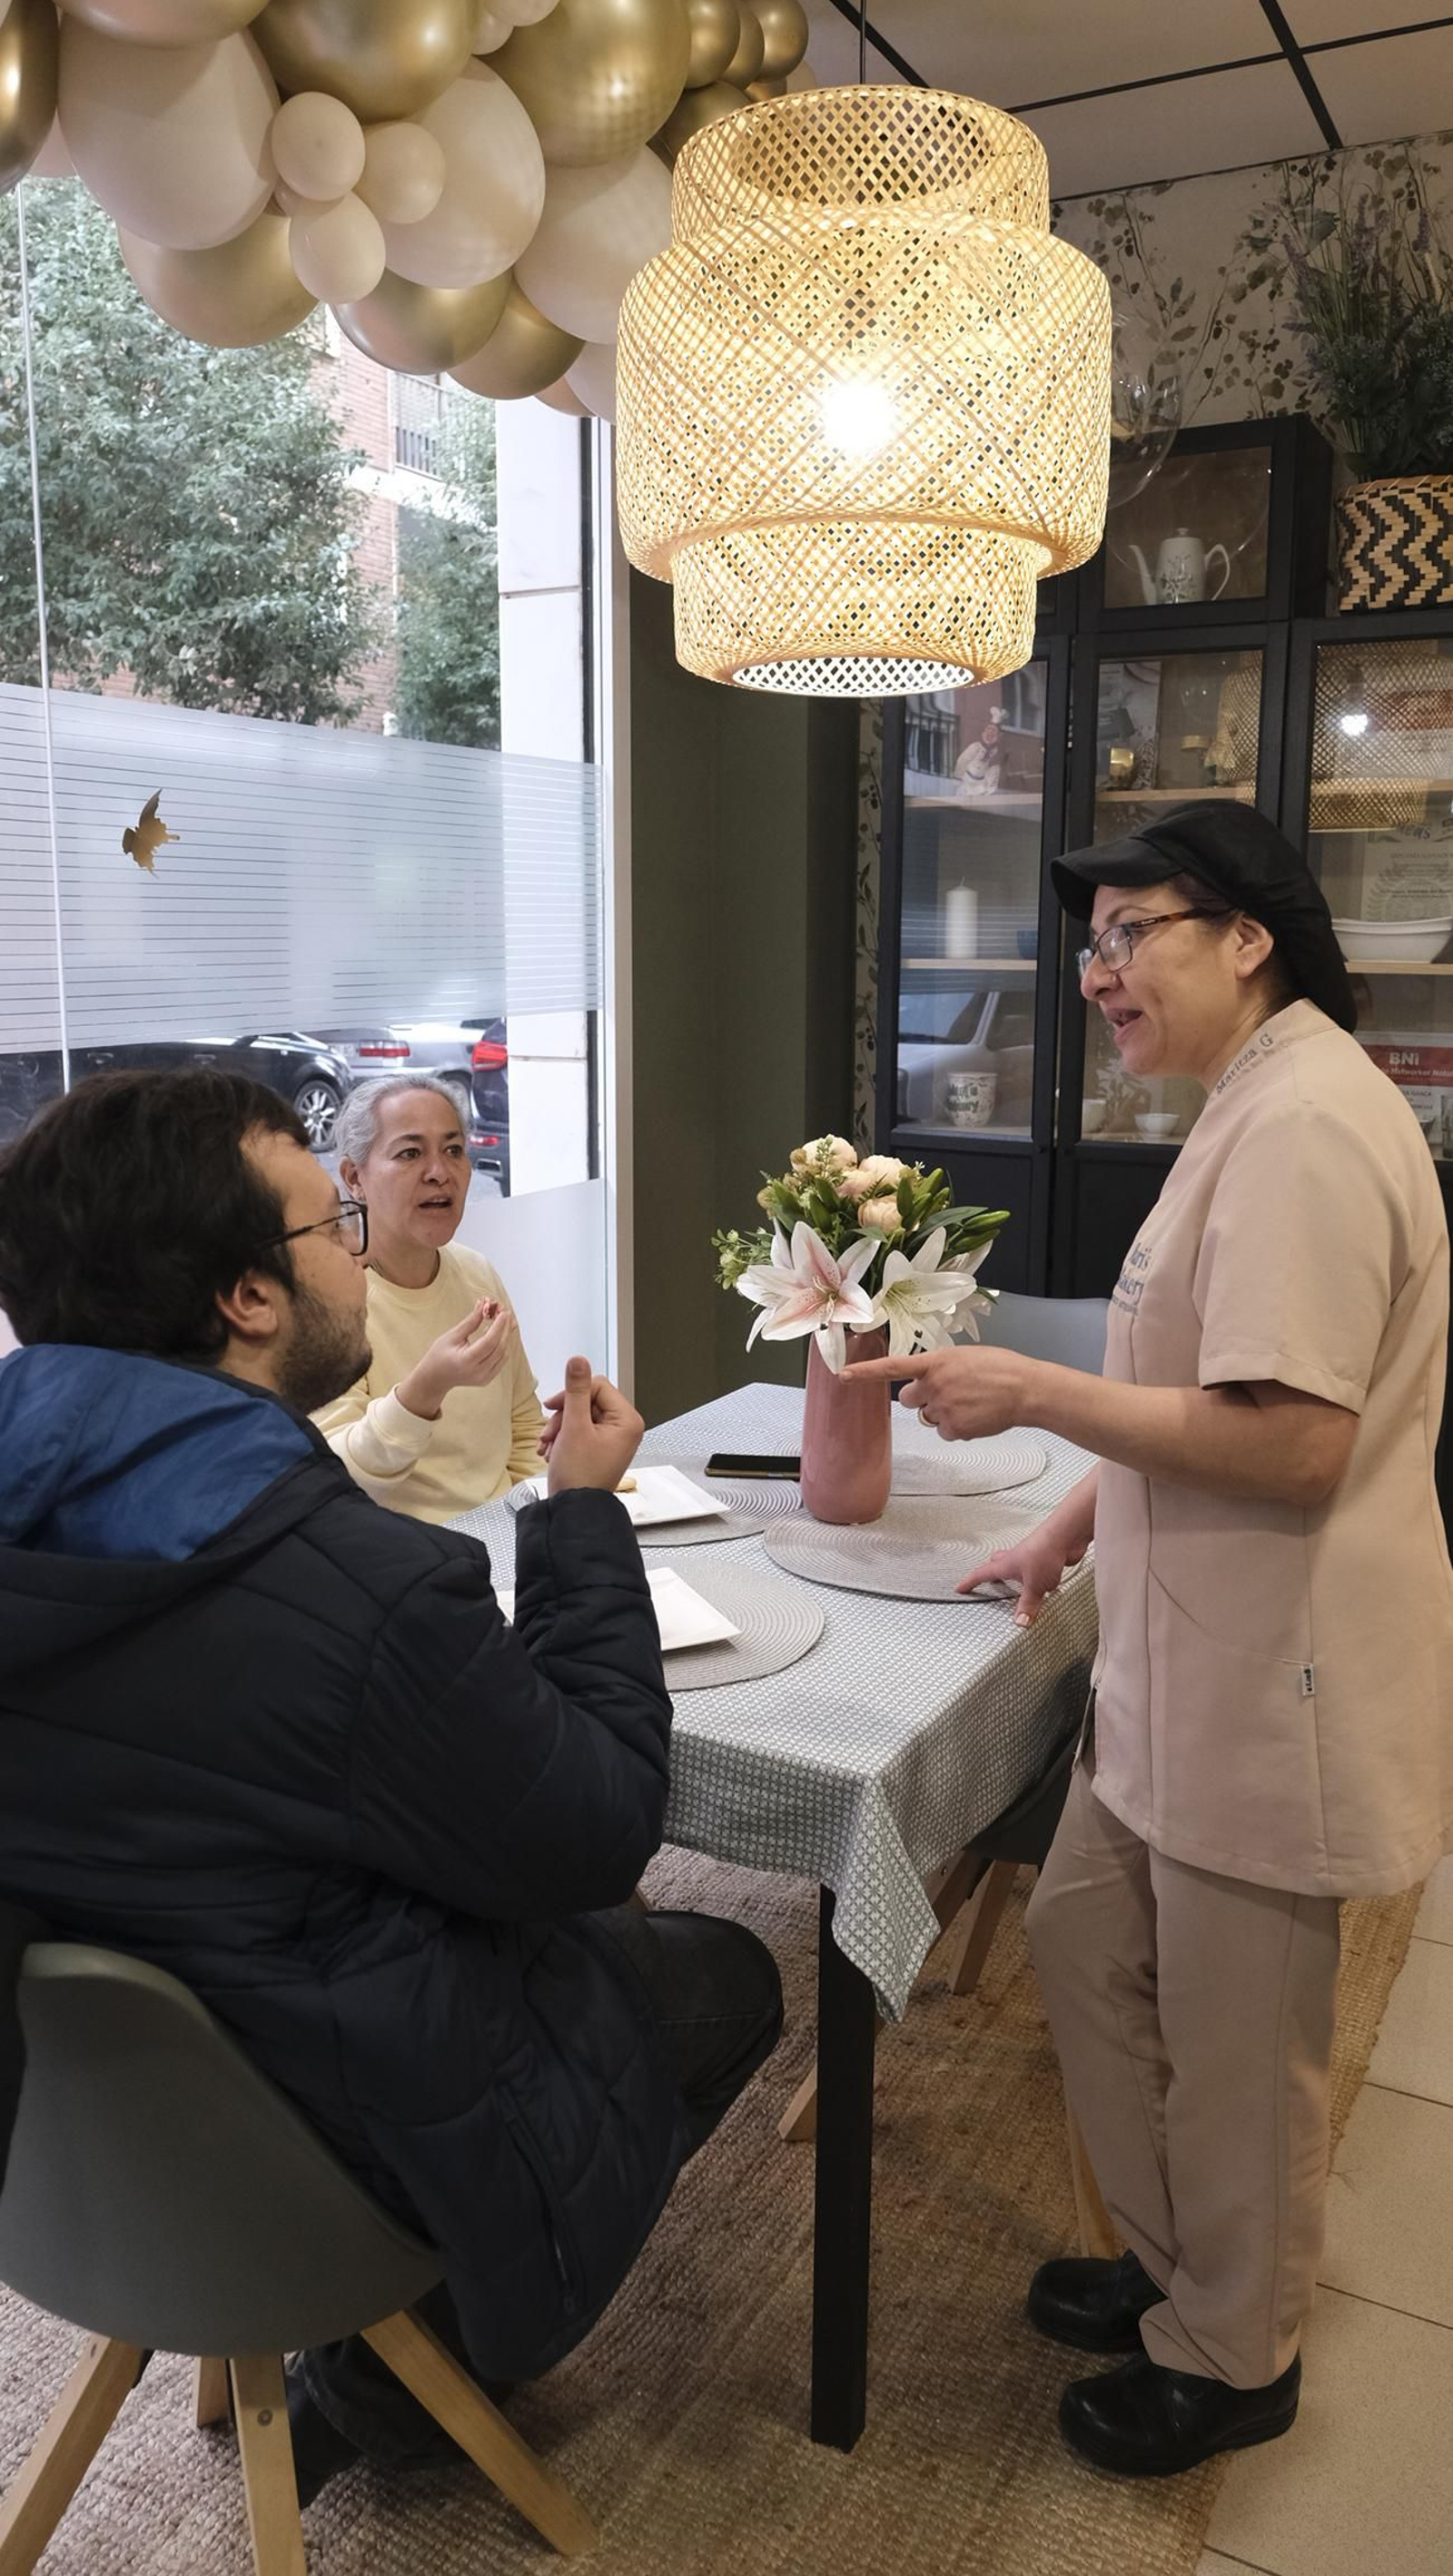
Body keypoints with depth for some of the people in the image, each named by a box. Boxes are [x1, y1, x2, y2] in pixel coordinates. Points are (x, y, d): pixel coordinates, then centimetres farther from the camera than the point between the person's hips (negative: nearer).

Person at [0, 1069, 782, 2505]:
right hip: (331, 2140, -7)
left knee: (612, 1928, 24)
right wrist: (585, 1511, -12)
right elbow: (599, 1835, -19)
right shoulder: (369, 1594, -34)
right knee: (727, 1973, 16)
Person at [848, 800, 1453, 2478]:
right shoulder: (1257, 1108, 12)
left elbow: (1290, 1440, -28)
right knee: (1085, 1942, 21)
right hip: (1183, 1655, 10)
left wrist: (1032, 1393, -21)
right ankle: (1174, 2264, 43)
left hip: (1273, 1681, -10)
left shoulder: (1303, 1128, -22)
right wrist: (1075, 1524, 16)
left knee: (1235, 2043, 10)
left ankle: (1231, 2357, 36)